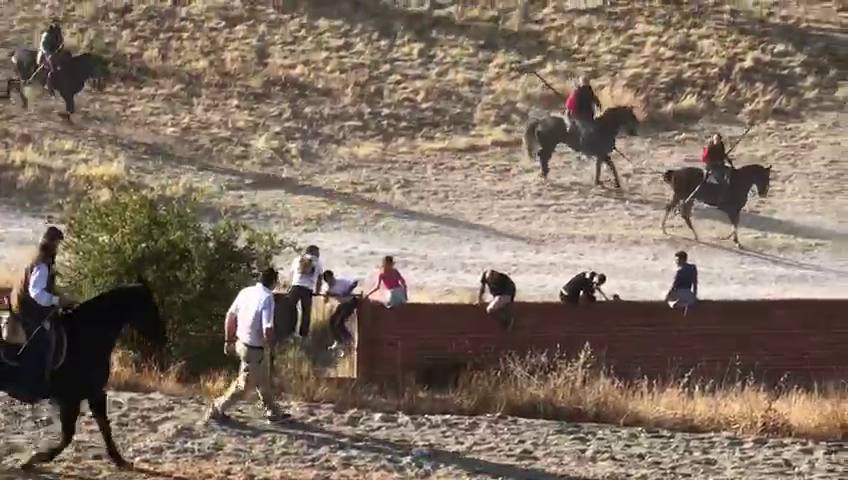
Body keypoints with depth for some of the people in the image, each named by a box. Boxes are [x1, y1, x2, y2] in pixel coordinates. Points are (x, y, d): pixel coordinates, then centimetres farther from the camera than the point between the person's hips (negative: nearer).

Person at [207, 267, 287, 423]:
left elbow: (230, 316, 4)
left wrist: (228, 340, 16)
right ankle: (217, 410, 22)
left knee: (263, 381, 23)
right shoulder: (267, 299, -23)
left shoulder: (246, 292, -3)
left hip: (241, 343, 7)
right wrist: (270, 344, -6)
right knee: (243, 386, 12)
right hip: (253, 350, -7)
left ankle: (273, 412, 35)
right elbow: (267, 330, -28)